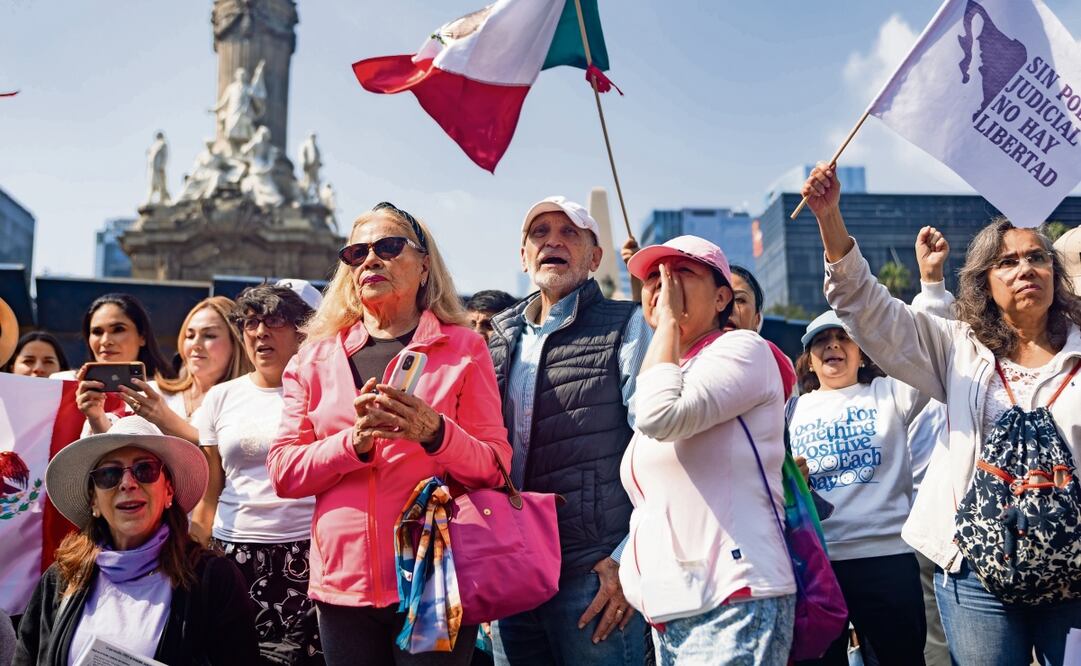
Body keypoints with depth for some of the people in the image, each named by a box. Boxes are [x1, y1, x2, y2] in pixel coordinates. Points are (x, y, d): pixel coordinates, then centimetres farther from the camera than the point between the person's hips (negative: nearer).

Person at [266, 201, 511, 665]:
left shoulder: (463, 348, 2)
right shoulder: (315, 358, 9)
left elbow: (495, 468, -3)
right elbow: (283, 473, 2)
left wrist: (435, 433, -21)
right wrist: (354, 441, -15)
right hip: (342, 582, 3)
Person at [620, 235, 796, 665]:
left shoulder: (742, 348, -4)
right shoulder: (667, 377, 20)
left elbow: (660, 416, -23)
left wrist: (669, 321, -10)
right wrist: (626, 574, 14)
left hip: (734, 602, -8)